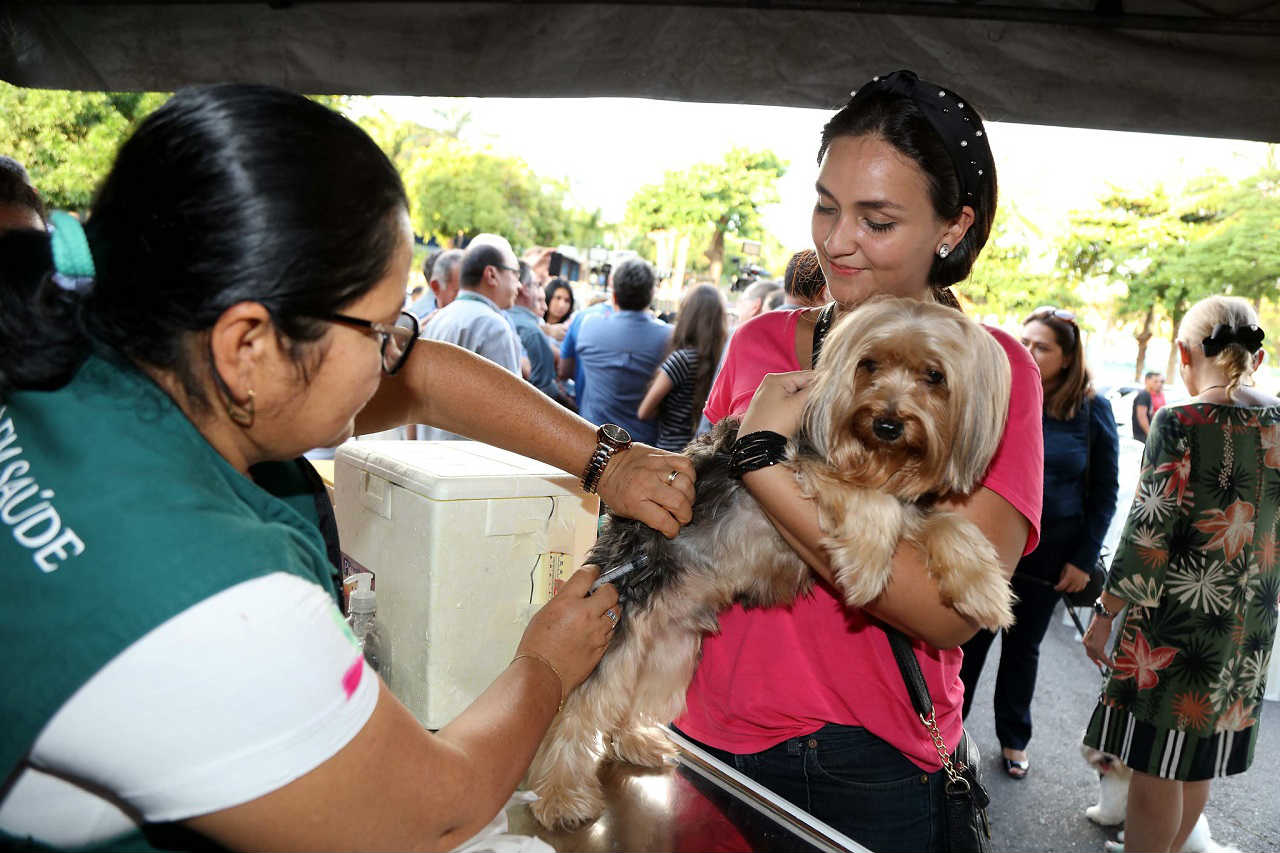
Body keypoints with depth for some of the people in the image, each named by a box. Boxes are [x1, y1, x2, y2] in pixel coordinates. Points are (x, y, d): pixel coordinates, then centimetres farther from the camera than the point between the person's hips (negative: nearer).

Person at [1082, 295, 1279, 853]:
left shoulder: (1180, 424, -16)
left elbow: (1148, 532, -17)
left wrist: (1104, 614, -9)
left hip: (1173, 618, -6)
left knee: (1155, 769, 7)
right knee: (1197, 763, 21)